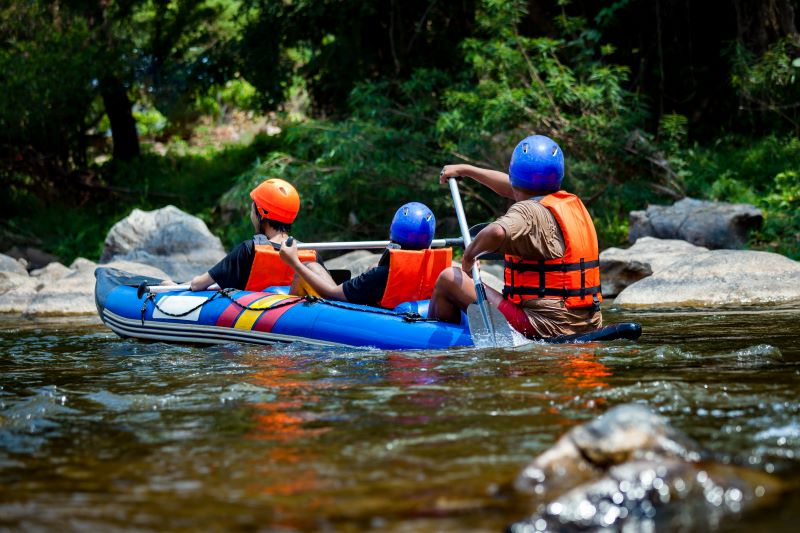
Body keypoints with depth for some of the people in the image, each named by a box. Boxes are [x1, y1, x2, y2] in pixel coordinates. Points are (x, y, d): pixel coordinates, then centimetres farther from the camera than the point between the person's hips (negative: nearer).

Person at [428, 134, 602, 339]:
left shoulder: (529, 211, -14)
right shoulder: (574, 202, 13)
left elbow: (496, 232, -37)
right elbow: (513, 189, 27)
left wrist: (469, 255, -16)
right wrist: (465, 170, 37)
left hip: (542, 327, -9)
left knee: (449, 279, 3)